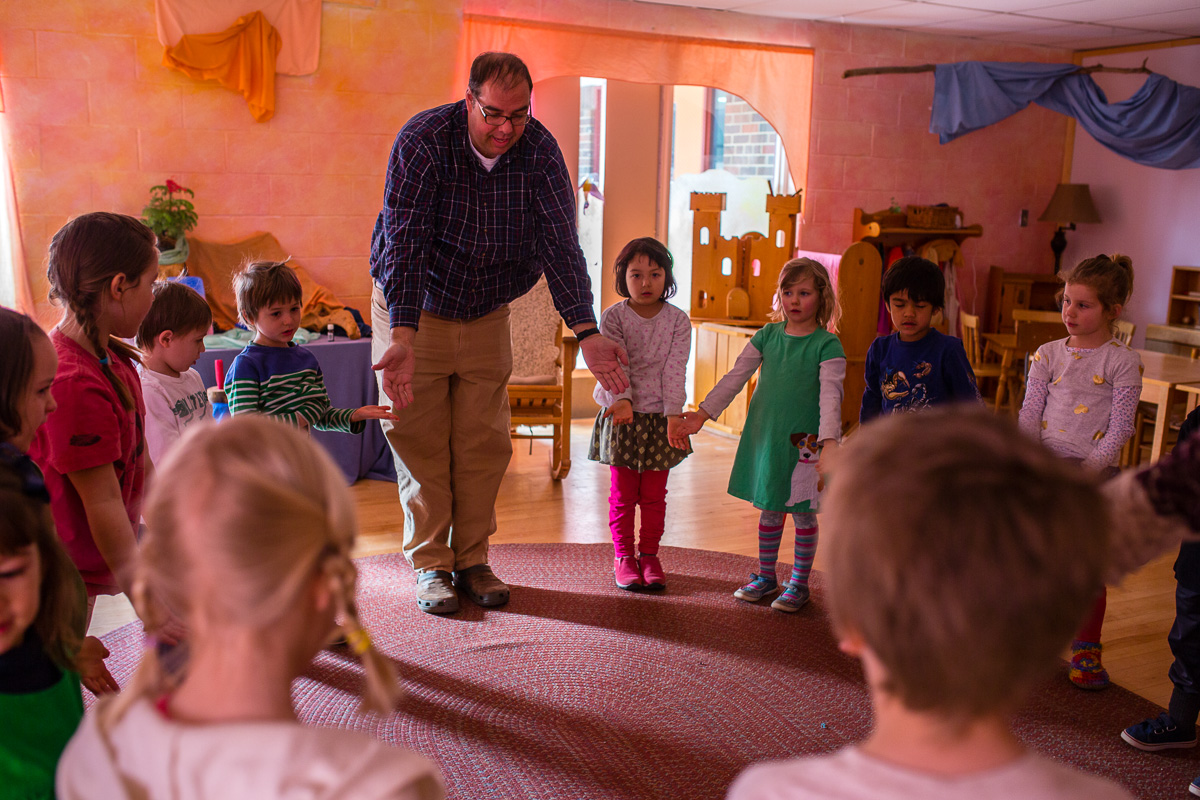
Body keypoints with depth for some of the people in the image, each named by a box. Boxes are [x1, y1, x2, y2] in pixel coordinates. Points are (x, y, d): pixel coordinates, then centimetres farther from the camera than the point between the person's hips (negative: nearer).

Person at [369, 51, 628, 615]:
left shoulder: (540, 151, -14)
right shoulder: (423, 140, -22)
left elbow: (560, 243, -19)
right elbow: (405, 240, -30)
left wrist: (587, 333, -32)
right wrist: (402, 338, -42)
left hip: (486, 314, 3)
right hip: (413, 310, -2)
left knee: (484, 444, 4)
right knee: (421, 442, 1)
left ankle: (472, 561, 18)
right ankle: (431, 566, 14)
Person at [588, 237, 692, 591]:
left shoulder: (678, 321, -1)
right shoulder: (613, 316, -3)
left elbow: (675, 369, -8)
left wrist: (673, 414, -18)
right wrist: (622, 400, -27)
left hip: (660, 416, 1)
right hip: (622, 415, -1)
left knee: (654, 494, 8)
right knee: (623, 492, 6)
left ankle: (649, 554, 22)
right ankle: (623, 555, 19)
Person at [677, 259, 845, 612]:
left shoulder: (827, 345, -9)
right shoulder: (768, 334, 5)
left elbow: (830, 396, -18)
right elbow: (735, 377, 5)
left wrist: (829, 442, -30)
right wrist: (703, 413, 1)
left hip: (803, 442, -4)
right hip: (764, 435, 4)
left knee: (802, 513, 7)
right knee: (768, 510, 14)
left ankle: (799, 583, 22)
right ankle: (766, 576, 29)